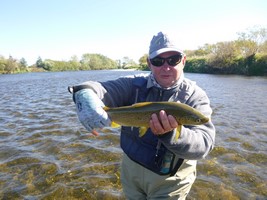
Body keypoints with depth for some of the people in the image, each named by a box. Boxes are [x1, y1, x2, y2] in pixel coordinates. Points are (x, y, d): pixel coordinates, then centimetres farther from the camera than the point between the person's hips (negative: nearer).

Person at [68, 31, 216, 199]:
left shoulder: (195, 96, -16)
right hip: (131, 171, 3)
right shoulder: (134, 85, -9)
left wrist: (170, 134, -46)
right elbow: (104, 89, -21)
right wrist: (85, 93, -45)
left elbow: (204, 143, -26)